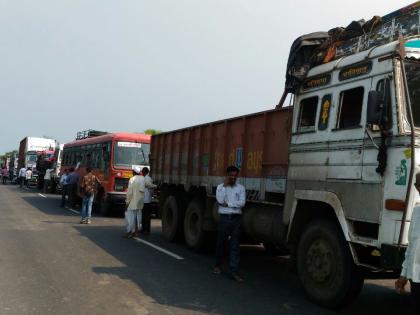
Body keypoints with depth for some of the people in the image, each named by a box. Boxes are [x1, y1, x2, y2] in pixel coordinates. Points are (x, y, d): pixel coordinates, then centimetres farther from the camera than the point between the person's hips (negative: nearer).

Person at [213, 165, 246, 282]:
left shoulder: (241, 188, 7)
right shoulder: (220, 187, 5)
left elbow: (242, 203, -5)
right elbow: (220, 200, -12)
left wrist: (227, 204, -8)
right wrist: (225, 185, -10)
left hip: (236, 218, 0)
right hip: (224, 217, 0)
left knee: (235, 246, -1)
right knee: (221, 243, 9)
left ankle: (234, 271, -1)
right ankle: (218, 265, 27)